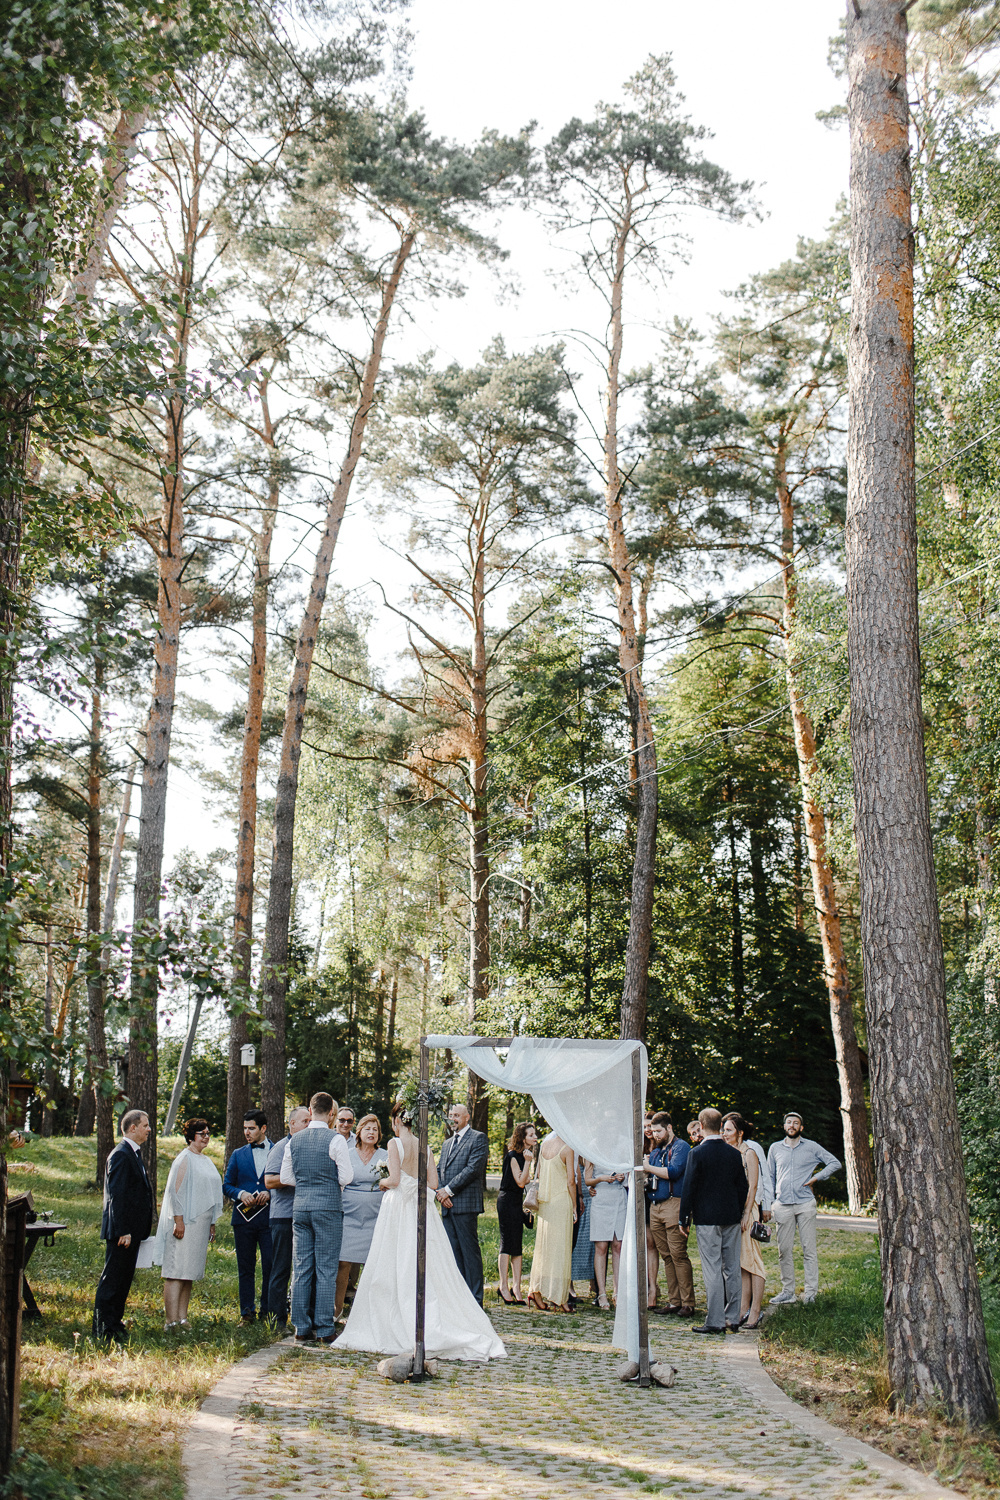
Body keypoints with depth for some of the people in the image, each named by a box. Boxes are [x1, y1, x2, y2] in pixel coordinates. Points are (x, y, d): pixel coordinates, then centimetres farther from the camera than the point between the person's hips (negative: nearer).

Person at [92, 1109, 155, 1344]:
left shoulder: (133, 1154, 16)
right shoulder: (121, 1155, -16)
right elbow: (116, 1196, -21)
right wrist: (122, 1231, -23)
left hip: (132, 1230, 10)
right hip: (122, 1230, -10)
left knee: (124, 1279, 14)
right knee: (112, 1280, -3)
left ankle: (114, 1323, 22)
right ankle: (103, 1330, 2)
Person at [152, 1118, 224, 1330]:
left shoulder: (206, 1161, 18)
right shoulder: (184, 1159, -7)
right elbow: (175, 1191, -13)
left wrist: (212, 1223, 20)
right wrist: (178, 1221, -19)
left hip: (200, 1224, 8)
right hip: (185, 1223, -8)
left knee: (189, 1273, 9)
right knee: (176, 1272, -9)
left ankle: (182, 1318, 12)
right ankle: (171, 1321, -11)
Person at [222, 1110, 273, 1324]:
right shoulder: (238, 1154, 12)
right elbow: (227, 1185, 12)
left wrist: (269, 1194, -11)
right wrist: (241, 1194, -7)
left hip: (269, 1216, -2)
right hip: (243, 1217, 2)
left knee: (270, 1266, -3)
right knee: (245, 1267, 5)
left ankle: (267, 1310, 9)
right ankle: (247, 1311, 13)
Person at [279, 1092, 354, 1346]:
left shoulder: (294, 1141, 7)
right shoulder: (335, 1139, -9)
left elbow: (285, 1177, 11)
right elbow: (347, 1176, -9)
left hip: (300, 1207, 4)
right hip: (329, 1206, -4)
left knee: (301, 1269, 7)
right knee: (326, 1270, 0)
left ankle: (302, 1328, 10)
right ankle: (324, 1330, 1)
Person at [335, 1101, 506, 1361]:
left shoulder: (395, 1143, -9)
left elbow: (394, 1180, -16)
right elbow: (433, 1182, 6)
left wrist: (383, 1182, 5)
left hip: (398, 1207, -5)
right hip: (420, 1210, 5)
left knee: (394, 1269, 1)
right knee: (428, 1269, 7)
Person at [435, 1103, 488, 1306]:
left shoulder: (478, 1138, -1)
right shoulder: (447, 1143, 24)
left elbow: (473, 1168, -12)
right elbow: (439, 1171, 21)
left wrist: (448, 1190, -13)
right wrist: (440, 1192, 0)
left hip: (466, 1204, -8)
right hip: (448, 1205, 8)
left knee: (469, 1250, -6)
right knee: (453, 1250, 8)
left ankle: (475, 1299, -3)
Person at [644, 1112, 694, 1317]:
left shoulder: (681, 1147, -2)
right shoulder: (655, 1151, 22)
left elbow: (673, 1172, -16)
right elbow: (649, 1179, 24)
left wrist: (648, 1168, -8)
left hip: (674, 1205, -7)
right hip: (655, 1206, 7)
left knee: (678, 1255, -10)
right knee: (666, 1256, 7)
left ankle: (687, 1303, -7)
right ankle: (673, 1301, 10)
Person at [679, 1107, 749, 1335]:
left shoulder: (697, 1154, -10)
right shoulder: (734, 1154, 4)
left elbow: (689, 1188, -8)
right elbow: (743, 1188, 9)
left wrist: (684, 1219, 0)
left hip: (707, 1219, -5)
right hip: (732, 1218, 5)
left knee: (712, 1270, -2)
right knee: (732, 1268, 10)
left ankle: (715, 1321, -1)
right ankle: (733, 1319, 15)